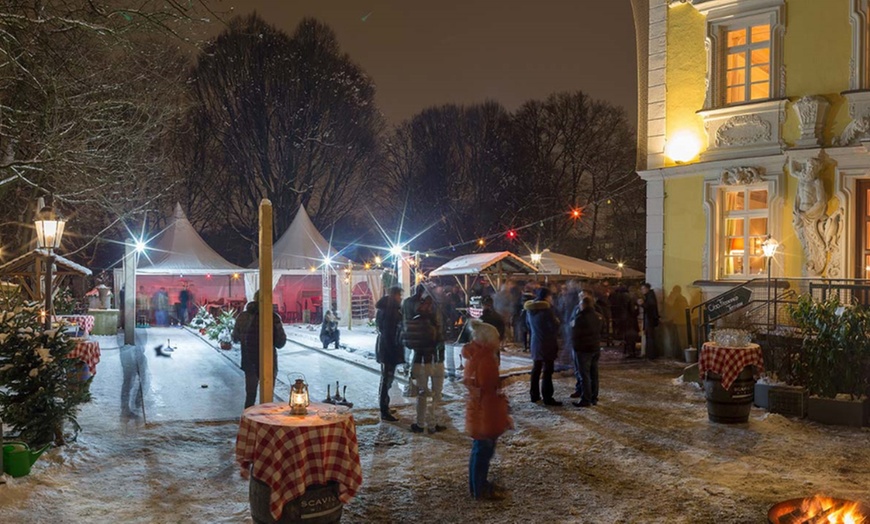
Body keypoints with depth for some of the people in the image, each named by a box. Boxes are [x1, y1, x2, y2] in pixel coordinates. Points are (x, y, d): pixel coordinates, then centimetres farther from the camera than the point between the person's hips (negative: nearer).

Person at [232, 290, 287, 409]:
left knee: (250, 396, 14)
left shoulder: (243, 316, -2)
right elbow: (280, 343, -7)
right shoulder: (273, 318, -12)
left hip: (249, 364, 3)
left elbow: (235, 338, 7)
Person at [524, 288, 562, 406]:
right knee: (547, 371, -3)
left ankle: (534, 395, 22)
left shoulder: (530, 309, 6)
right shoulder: (546, 309, -19)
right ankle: (547, 397, -3)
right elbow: (554, 327, -19)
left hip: (535, 343, 8)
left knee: (536, 369, 16)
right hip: (547, 344, -7)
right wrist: (557, 321, 0)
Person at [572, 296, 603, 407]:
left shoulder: (581, 318, -18)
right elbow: (600, 331, 14)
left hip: (583, 349, -7)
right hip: (595, 348, 7)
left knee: (584, 375, -3)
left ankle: (586, 399, -2)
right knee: (594, 374, 13)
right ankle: (594, 398, 18)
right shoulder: (598, 316, 6)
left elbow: (574, 334, -12)